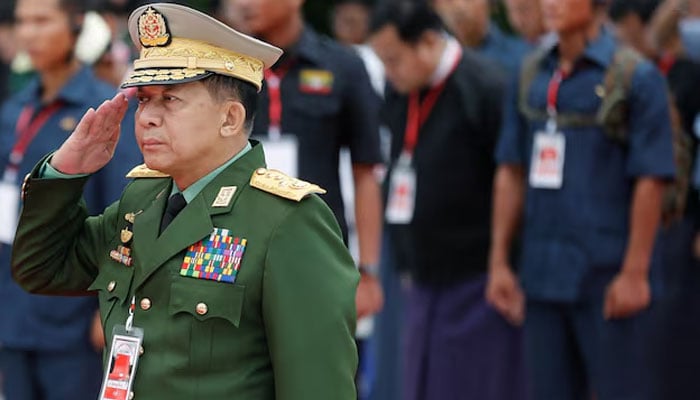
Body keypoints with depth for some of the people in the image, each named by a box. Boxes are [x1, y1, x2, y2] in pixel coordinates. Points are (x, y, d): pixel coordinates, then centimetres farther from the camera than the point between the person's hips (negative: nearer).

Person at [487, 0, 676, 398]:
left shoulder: (638, 78, -8)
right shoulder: (531, 78, 10)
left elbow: (651, 182, -10)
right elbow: (511, 174, 12)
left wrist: (634, 272, -14)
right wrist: (499, 263, 9)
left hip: (609, 279, -6)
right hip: (542, 275, 6)